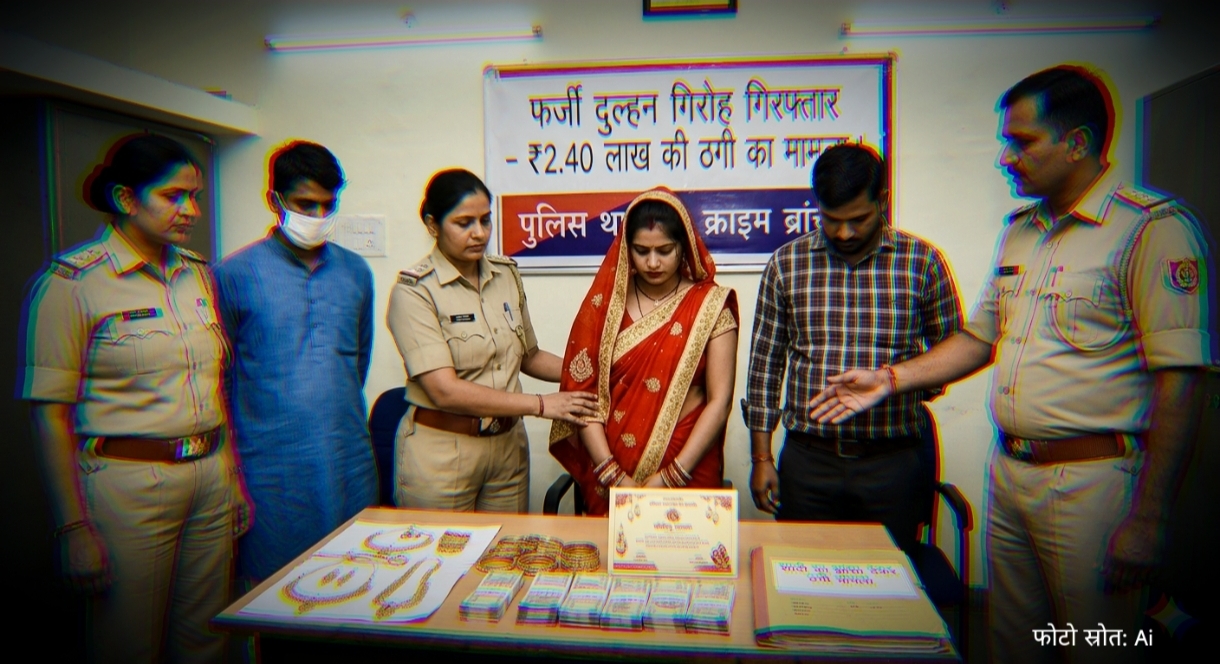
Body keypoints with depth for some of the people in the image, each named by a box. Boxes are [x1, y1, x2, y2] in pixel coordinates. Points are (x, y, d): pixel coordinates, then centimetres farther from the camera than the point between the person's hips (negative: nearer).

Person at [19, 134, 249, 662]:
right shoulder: (71, 282, -8)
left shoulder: (199, 273, 8)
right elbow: (50, 413, -10)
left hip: (211, 479, 5)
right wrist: (73, 528, -11)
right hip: (129, 487, -5)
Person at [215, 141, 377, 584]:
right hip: (272, 467, -3)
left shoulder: (355, 272, 7)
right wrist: (230, 453, 5)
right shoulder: (236, 274, -4)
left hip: (349, 462, 4)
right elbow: (220, 374, 2)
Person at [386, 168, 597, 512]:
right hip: (441, 451, -5)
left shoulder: (507, 274, 4)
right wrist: (541, 404, -19)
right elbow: (445, 390, -20)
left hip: (508, 442, 5)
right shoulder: (414, 290, -13)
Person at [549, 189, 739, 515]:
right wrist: (612, 474, -12)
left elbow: (719, 400, -9)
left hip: (687, 468, -1)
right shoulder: (605, 302, -1)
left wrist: (672, 477, -14)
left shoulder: (710, 305, -5)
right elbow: (583, 391, -4)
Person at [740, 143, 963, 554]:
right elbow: (765, 363, 4)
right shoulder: (787, 264, 1)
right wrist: (761, 457, 3)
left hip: (892, 463, 0)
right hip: (806, 462, 1)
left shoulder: (922, 262, -1)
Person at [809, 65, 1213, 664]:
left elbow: (1179, 379, -16)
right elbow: (979, 338, 18)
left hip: (1091, 480, -7)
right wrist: (889, 379, 8)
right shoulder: (1019, 229, 12)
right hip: (1008, 473, 7)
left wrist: (1147, 520, -17)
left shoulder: (1154, 228, -11)